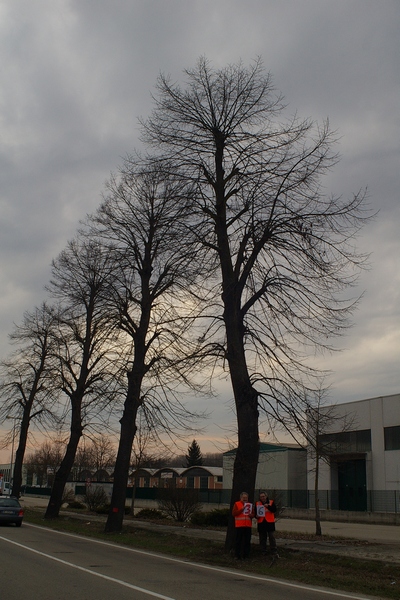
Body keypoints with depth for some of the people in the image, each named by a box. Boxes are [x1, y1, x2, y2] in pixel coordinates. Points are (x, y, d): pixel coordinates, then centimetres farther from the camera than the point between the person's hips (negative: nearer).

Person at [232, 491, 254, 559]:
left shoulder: (250, 505, 16)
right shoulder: (236, 504, 4)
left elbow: (253, 514, 18)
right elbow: (234, 513, -6)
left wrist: (251, 515, -6)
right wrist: (241, 509, -14)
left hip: (248, 526, 4)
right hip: (239, 526, -4)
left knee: (247, 541, 4)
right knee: (238, 541, -2)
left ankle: (246, 555, 11)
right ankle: (237, 555, 3)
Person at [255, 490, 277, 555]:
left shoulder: (271, 502, 4)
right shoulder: (257, 503, 10)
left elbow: (274, 510, -9)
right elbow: (255, 512, 15)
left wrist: (268, 506, -24)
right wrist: (256, 516, -8)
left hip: (270, 522, -2)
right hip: (261, 523, 2)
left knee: (272, 537, -4)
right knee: (262, 538, 6)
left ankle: (274, 550, 1)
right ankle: (263, 551, 14)